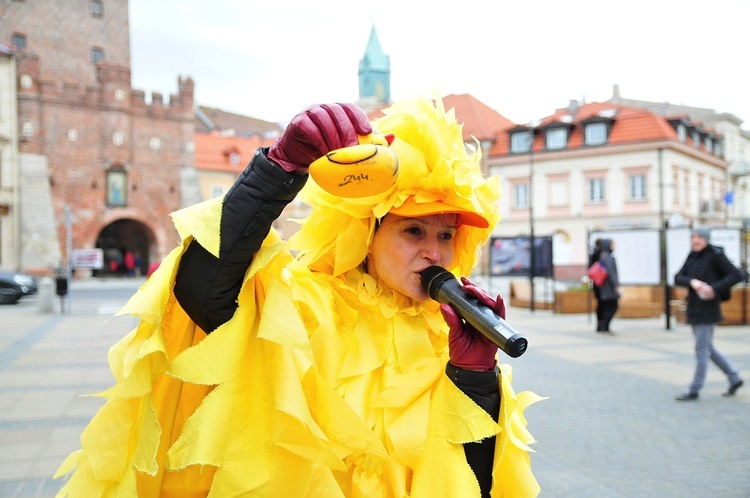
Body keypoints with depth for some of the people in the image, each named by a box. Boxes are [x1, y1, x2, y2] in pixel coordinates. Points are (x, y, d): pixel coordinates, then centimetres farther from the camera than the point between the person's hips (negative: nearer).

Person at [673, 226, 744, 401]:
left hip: (707, 310, -8)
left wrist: (714, 288, -23)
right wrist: (692, 281, -17)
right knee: (707, 348, 16)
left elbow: (736, 274, -14)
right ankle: (734, 378, 30)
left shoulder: (715, 255, -10)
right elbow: (678, 278, 4)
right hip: (694, 309, 8)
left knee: (701, 350, -2)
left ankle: (694, 390, 5)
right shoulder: (692, 257, 10)